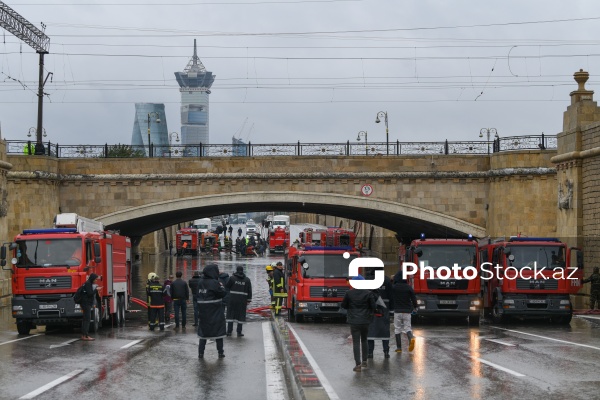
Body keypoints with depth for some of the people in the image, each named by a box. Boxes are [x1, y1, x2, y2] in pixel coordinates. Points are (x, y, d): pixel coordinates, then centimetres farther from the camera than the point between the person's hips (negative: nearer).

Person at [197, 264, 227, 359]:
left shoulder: (200, 282, 1)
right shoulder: (214, 283, -17)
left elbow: (198, 295, 9)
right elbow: (222, 293, -13)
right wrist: (221, 286, 2)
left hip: (203, 311, 5)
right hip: (215, 311, -5)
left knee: (203, 331, 12)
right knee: (218, 330, 8)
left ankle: (201, 353, 10)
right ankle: (220, 352, 13)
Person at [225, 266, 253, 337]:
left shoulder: (232, 278, -3)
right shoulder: (247, 280, 5)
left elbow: (227, 287, 1)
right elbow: (249, 291, 6)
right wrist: (248, 300, 10)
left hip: (232, 299, -1)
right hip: (242, 300, 1)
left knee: (231, 314, 7)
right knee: (241, 315, 7)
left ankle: (229, 331, 5)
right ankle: (239, 331, 7)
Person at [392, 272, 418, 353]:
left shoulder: (393, 287, -9)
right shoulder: (409, 287, -4)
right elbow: (413, 298, 2)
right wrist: (414, 307, 19)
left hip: (397, 311, -2)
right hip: (407, 311, 2)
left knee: (397, 329, 7)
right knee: (407, 327, 9)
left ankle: (399, 347, 4)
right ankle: (411, 338, -23)